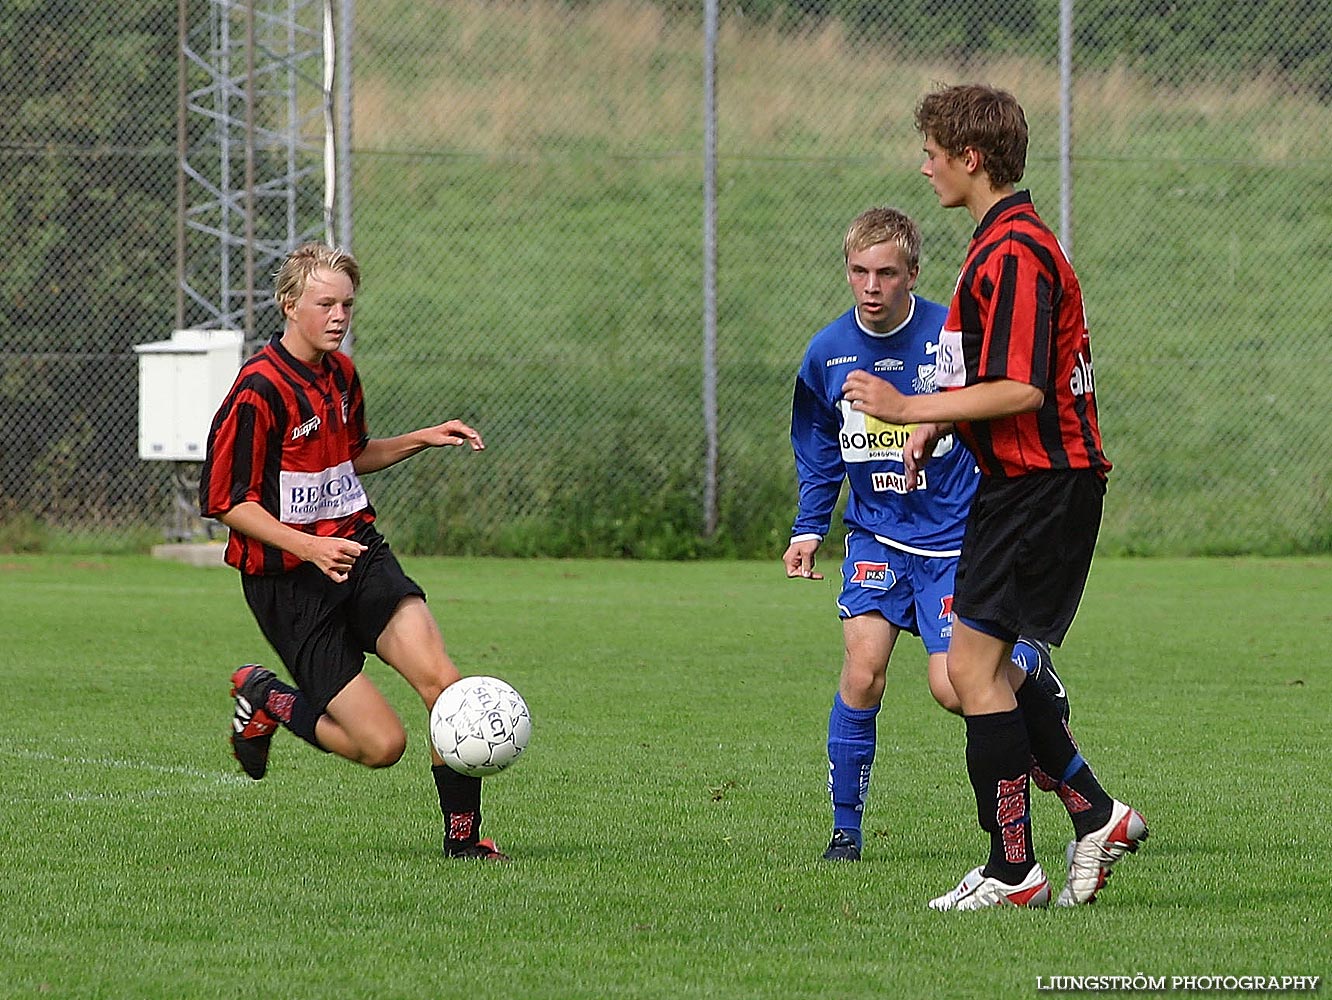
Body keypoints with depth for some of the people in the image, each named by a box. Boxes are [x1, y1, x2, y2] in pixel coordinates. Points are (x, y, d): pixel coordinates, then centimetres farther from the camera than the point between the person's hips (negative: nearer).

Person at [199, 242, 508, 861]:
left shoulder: (341, 374, 9)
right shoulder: (259, 390, -16)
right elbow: (226, 502, -14)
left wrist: (422, 439, 12)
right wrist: (310, 548, -25)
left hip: (359, 551, 6)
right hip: (289, 581, -6)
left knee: (442, 680, -19)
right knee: (382, 744, -9)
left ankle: (464, 837, -6)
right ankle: (265, 700, 18)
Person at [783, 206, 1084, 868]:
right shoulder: (827, 354, -1)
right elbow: (818, 455, 15)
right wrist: (808, 531, 7)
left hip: (955, 536, -3)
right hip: (876, 535, 3)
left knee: (953, 689, -10)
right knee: (862, 672, -14)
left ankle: (1029, 665, 24)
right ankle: (845, 828, -3)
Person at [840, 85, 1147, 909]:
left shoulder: (1013, 254, -18)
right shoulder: (1003, 243, 16)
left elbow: (1022, 390, -25)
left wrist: (909, 408, -21)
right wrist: (937, 424, 13)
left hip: (1041, 487, -11)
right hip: (1019, 481, 11)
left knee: (975, 665, -9)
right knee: (984, 666, 14)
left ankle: (1014, 871, -6)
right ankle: (1099, 815, 19)